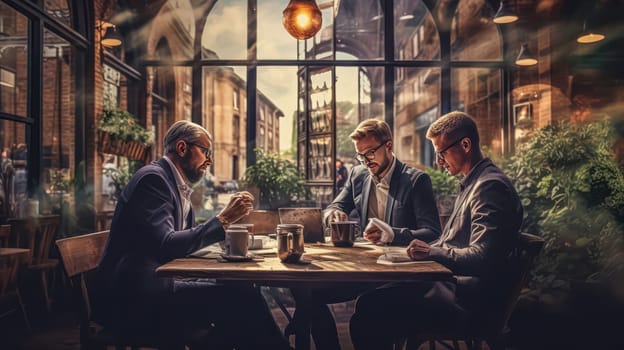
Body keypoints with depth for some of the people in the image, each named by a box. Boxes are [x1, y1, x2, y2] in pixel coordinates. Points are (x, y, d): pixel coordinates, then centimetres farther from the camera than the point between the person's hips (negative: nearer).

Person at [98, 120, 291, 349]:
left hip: (157, 285, 9)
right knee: (240, 296, -19)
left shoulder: (178, 186, 15)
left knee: (241, 291, -7)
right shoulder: (153, 178, -12)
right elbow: (165, 246, -23)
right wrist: (223, 219, -20)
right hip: (136, 296, -9)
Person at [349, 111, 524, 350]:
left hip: (465, 298, -10)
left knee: (368, 320, -20)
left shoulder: (491, 186, -15)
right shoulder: (471, 183, 18)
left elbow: (480, 257, -22)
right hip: (454, 282, 10)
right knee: (368, 302, 3)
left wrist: (431, 252, -10)